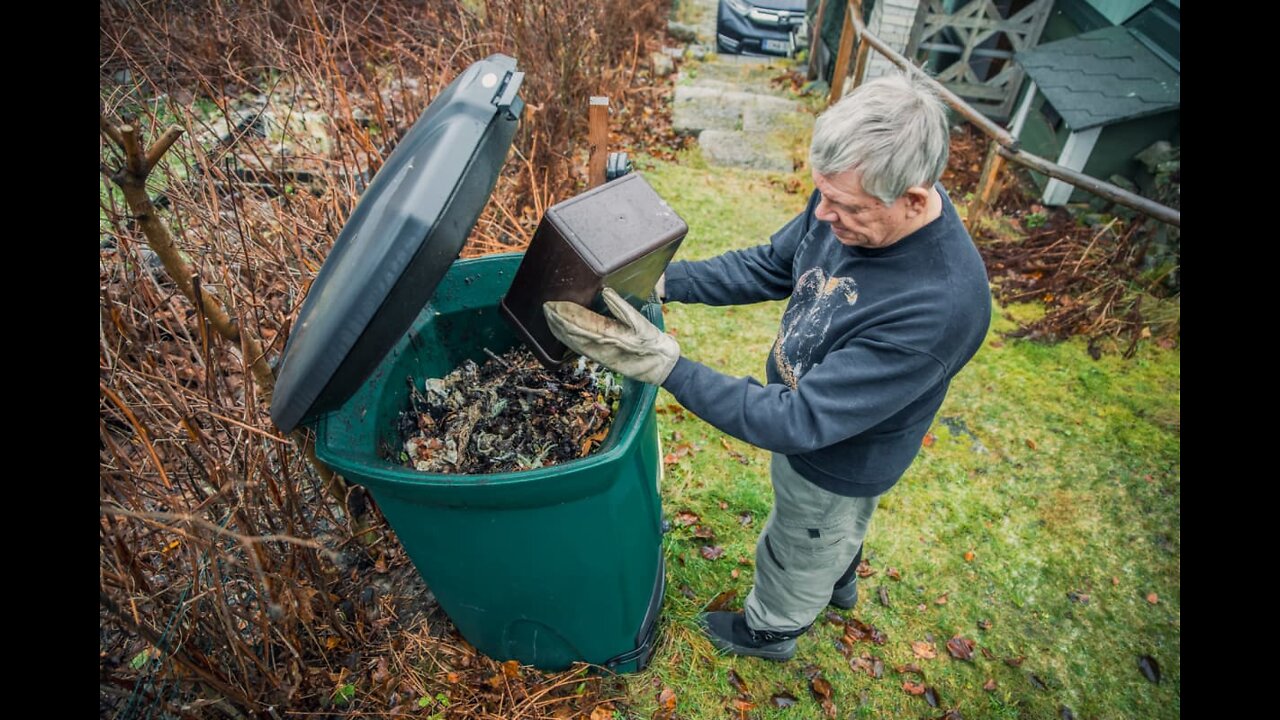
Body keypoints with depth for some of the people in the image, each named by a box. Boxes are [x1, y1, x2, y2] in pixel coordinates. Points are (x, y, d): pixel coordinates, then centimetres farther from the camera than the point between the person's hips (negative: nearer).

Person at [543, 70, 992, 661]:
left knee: (796, 555, 25)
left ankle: (769, 630, 58)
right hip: (801, 406, 7)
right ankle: (839, 582, 70)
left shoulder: (939, 306, -42)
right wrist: (663, 280, -16)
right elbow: (771, 267, -5)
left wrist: (665, 366, -42)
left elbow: (801, 421, -39)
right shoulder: (851, 196, -20)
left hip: (839, 465, -6)